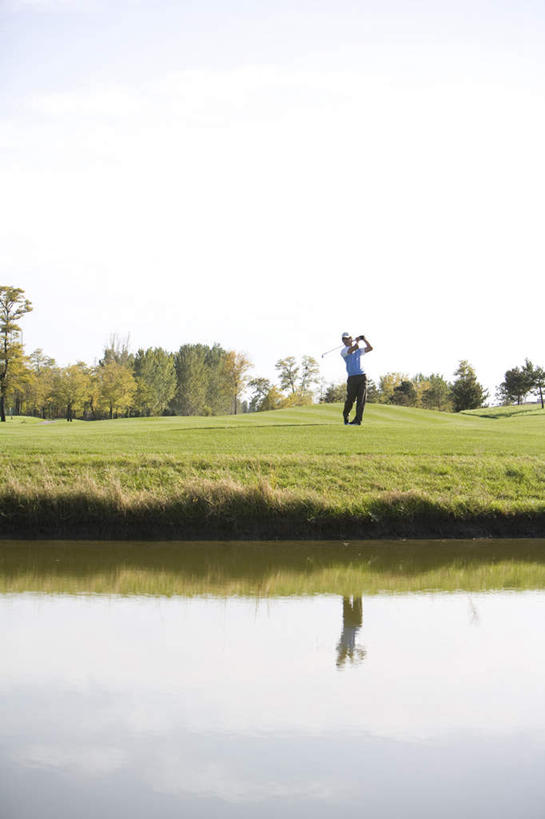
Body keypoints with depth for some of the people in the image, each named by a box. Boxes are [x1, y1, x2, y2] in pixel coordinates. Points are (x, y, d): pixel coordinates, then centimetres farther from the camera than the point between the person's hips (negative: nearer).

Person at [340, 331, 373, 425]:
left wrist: (364, 339, 11)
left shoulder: (359, 350, 21)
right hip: (352, 378, -3)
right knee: (350, 399, -1)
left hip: (362, 376, 3)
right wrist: (357, 340, 7)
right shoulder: (344, 351, 3)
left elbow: (370, 348, 18)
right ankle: (345, 416, 25)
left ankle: (358, 420, -10)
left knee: (361, 399, -8)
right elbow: (354, 348, -11)